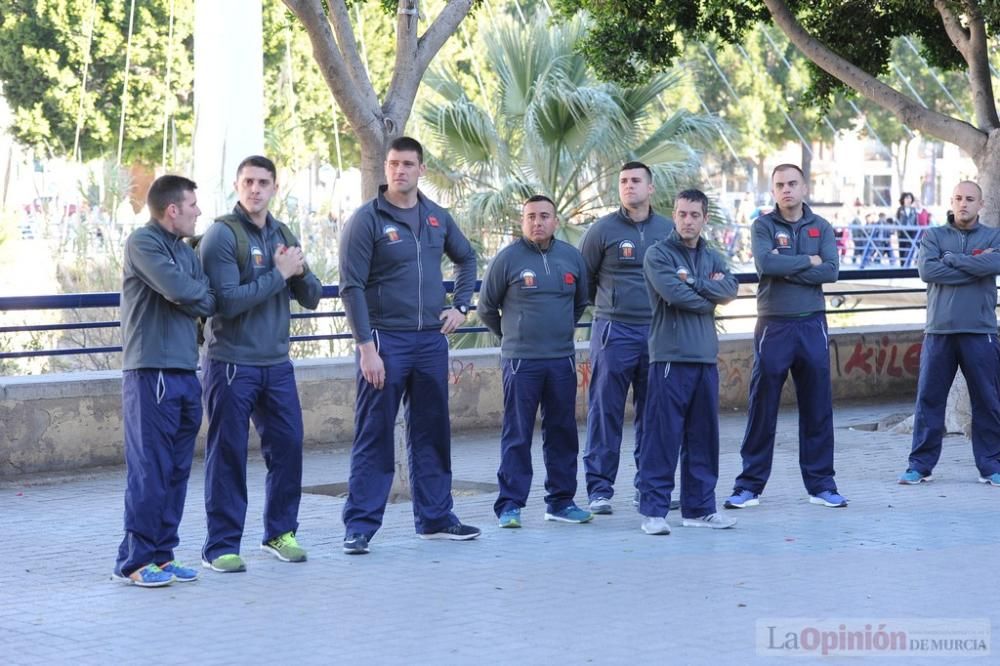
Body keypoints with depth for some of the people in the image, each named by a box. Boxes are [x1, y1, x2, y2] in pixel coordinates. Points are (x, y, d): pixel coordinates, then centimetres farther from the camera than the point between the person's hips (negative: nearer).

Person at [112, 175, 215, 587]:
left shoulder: (185, 250, 20)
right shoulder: (143, 242, -7)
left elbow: (207, 300, 13)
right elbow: (179, 290, -18)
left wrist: (196, 300, -6)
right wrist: (204, 298, 0)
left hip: (184, 372, 8)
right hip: (150, 372, -8)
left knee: (177, 470, 9)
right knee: (151, 469, -8)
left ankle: (161, 555, 15)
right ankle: (135, 561, -2)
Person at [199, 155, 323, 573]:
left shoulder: (284, 236, 12)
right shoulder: (222, 235, -9)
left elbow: (312, 298, 14)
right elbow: (227, 301, -20)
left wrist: (300, 272, -7)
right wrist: (279, 274, -16)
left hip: (277, 364, 6)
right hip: (232, 364, -6)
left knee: (288, 446, 9)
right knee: (228, 454, -1)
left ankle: (280, 533, 24)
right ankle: (221, 546, 6)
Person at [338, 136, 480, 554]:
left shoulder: (436, 217, 8)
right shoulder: (367, 219, -8)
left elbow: (466, 258, 26)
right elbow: (352, 287, -12)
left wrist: (460, 305, 12)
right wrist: (366, 347, -17)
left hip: (431, 342, 5)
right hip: (385, 342, -5)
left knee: (432, 434, 12)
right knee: (374, 437, -3)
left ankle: (435, 518, 22)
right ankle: (360, 525, 2)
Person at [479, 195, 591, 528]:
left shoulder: (572, 257, 7)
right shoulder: (507, 259, -5)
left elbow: (580, 302, 22)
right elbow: (487, 307, 6)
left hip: (562, 360, 4)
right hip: (520, 362, -4)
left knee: (562, 432, 9)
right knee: (517, 435, -3)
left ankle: (561, 500, 18)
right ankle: (509, 505, 0)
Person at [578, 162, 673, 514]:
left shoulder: (668, 230, 9)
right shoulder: (602, 230, 0)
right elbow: (582, 280, 6)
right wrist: (609, 306, 8)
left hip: (658, 332, 3)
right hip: (614, 332, -3)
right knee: (605, 412, -3)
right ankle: (600, 489, 1)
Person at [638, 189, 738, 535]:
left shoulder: (713, 258, 16)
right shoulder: (658, 254, -1)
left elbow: (730, 289, -2)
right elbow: (674, 293, -16)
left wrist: (693, 282, -11)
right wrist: (710, 293, -2)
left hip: (706, 359, 6)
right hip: (670, 358, -6)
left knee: (704, 436, 10)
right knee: (663, 436, -6)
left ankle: (700, 507, 18)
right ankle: (654, 509, -2)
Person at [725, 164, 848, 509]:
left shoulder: (821, 228, 8)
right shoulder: (763, 225, 2)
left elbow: (831, 271, -6)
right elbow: (765, 264, -16)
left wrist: (786, 268, -12)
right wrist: (807, 261, -8)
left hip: (812, 325, 2)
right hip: (773, 325, -2)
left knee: (818, 408, 6)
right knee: (762, 408, 1)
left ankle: (821, 484, 14)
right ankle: (749, 485, 7)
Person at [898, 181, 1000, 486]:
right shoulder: (933, 236, 9)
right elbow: (927, 270, -9)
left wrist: (950, 259, -7)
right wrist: (973, 266, -10)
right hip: (939, 331, 0)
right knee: (928, 399, 1)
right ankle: (921, 464, 8)